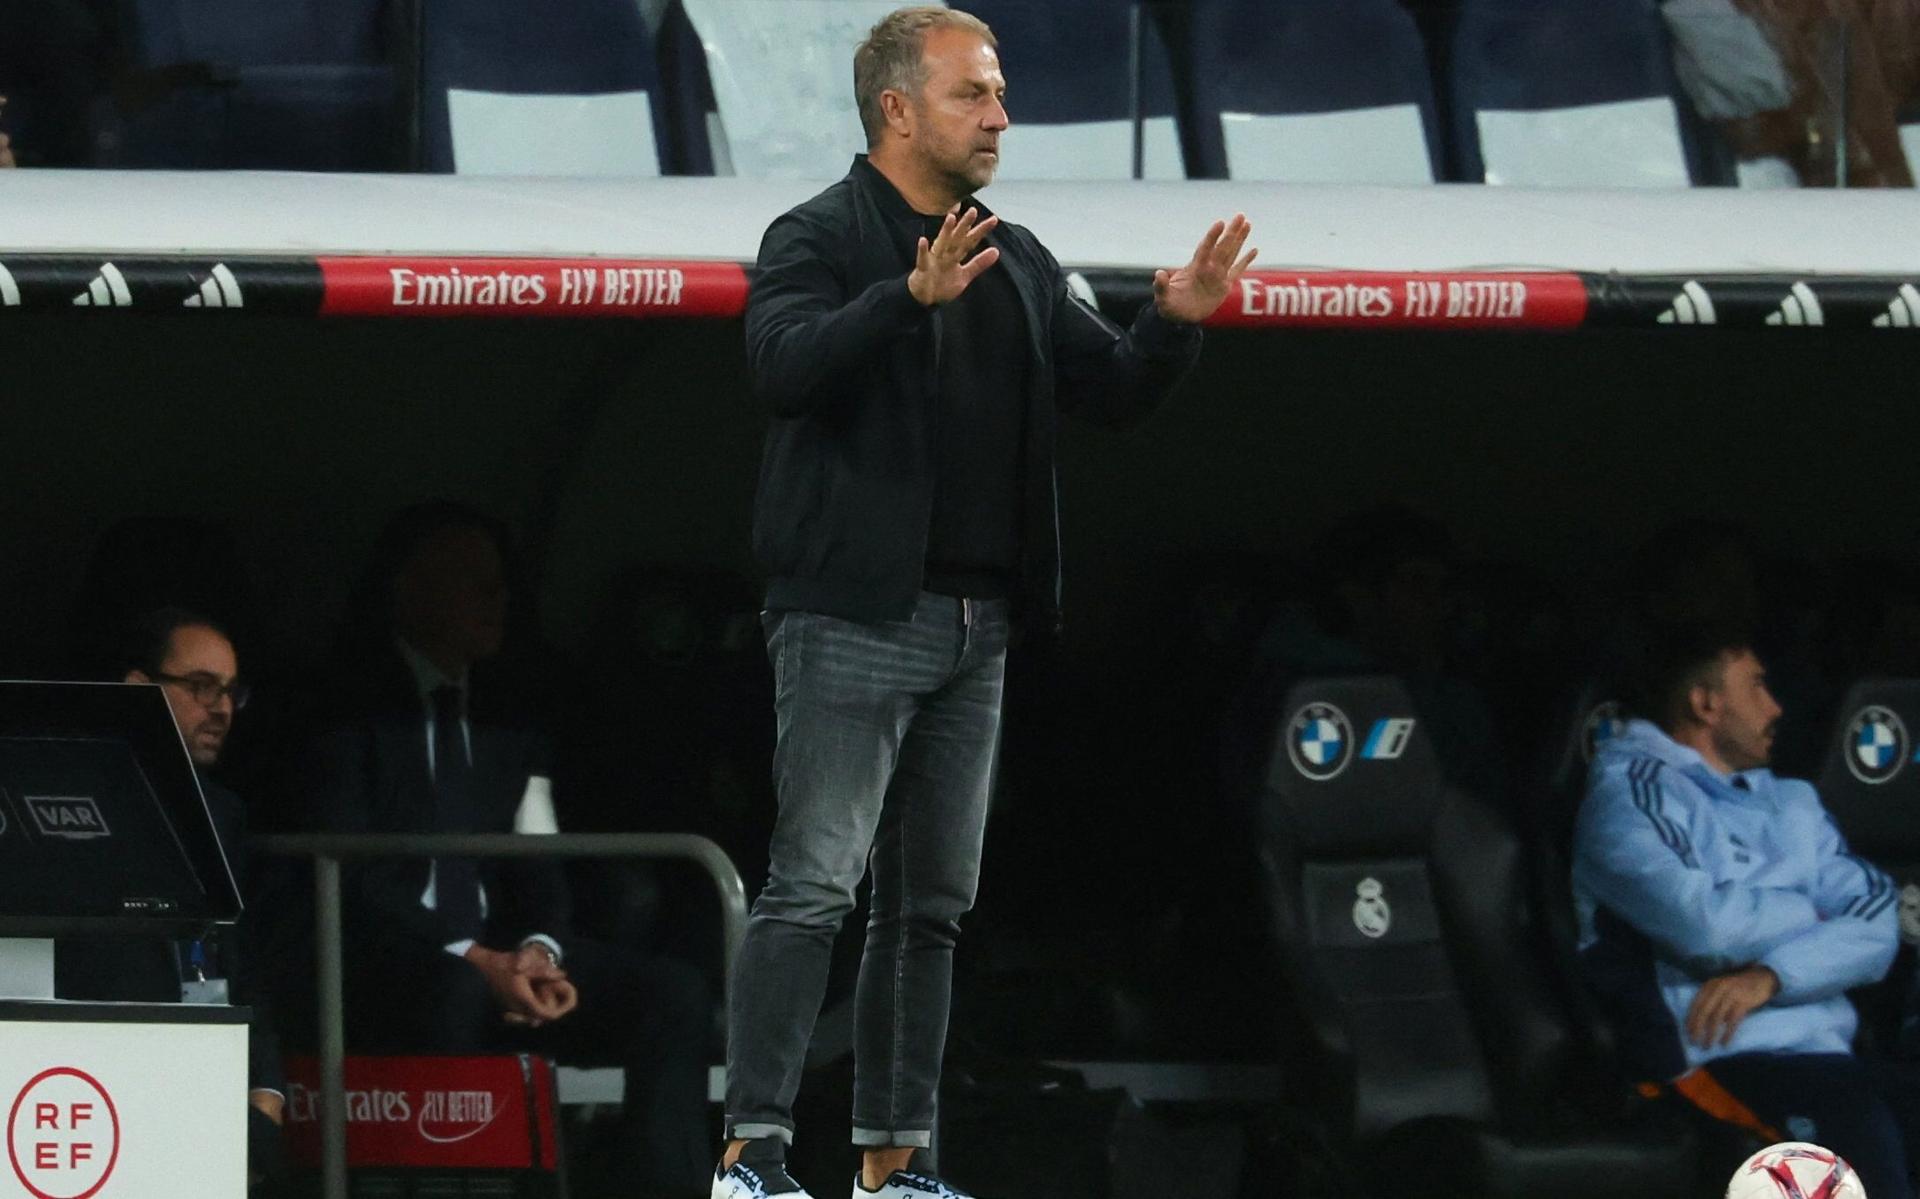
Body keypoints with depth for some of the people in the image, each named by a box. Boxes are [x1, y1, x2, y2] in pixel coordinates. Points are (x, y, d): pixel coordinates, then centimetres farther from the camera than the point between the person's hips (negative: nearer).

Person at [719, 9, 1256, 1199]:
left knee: (934, 905, 9)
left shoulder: (1019, 263, 16)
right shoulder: (823, 238, -6)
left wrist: (1175, 325, -5)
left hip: (975, 623, 8)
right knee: (814, 888, -11)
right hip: (855, 617, -8)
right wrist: (910, 297, -37)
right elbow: (785, 364, -23)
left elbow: (1114, 387, 15)